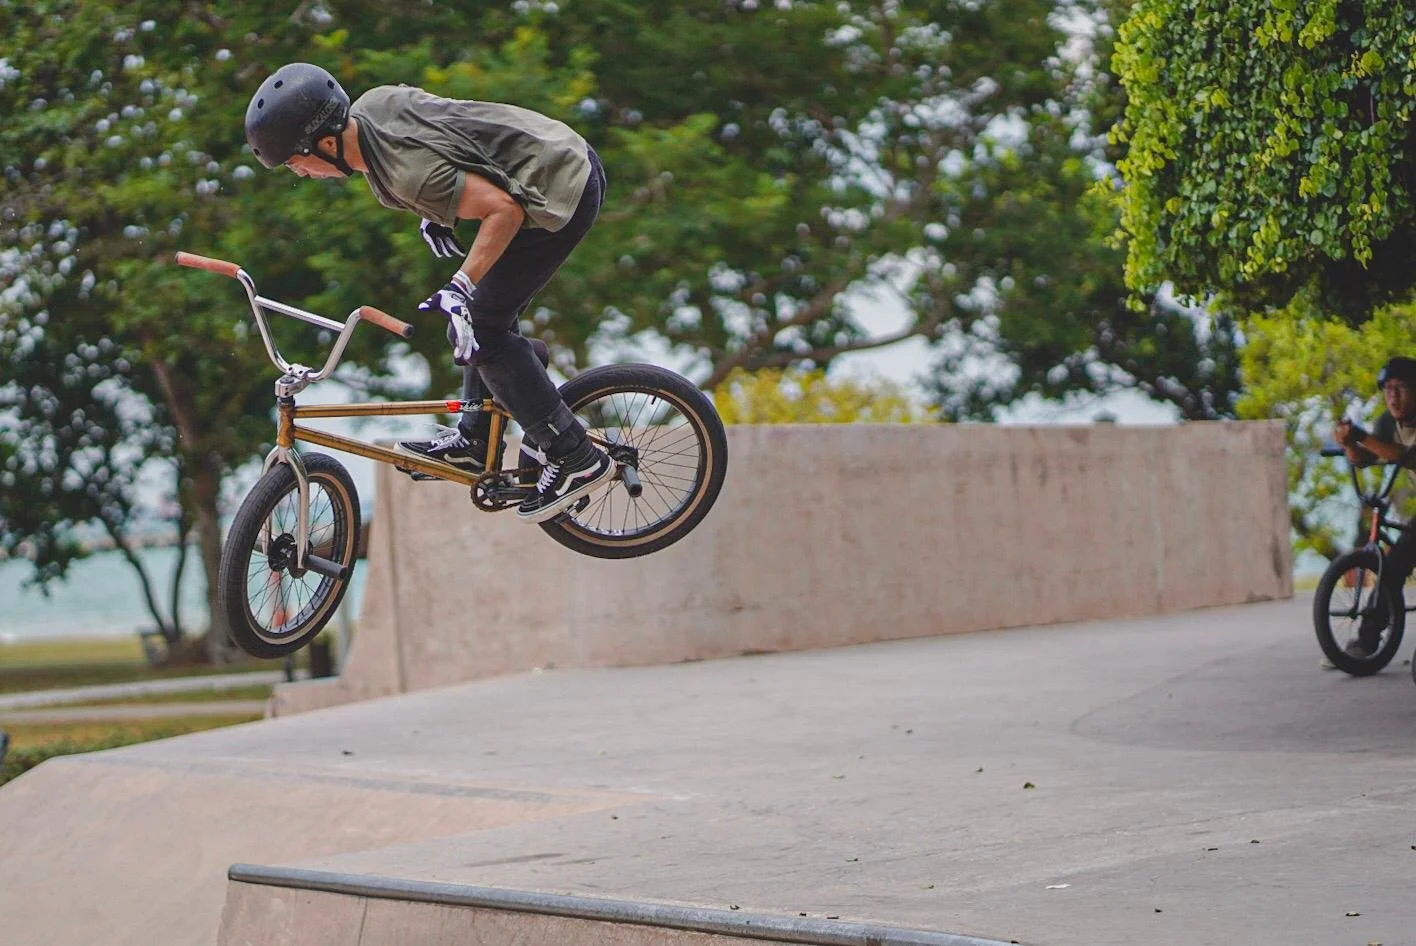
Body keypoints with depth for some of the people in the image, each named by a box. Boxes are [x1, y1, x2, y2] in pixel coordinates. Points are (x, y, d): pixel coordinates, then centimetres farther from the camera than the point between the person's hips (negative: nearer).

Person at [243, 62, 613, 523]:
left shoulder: (408, 172, -28)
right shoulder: (372, 103, -2)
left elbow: (504, 209, -29)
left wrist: (459, 287, -31)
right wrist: (433, 217, 12)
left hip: (561, 192, -10)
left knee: (483, 327, -6)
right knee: (488, 314, 16)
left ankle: (576, 460, 0)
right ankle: (474, 441, 26)